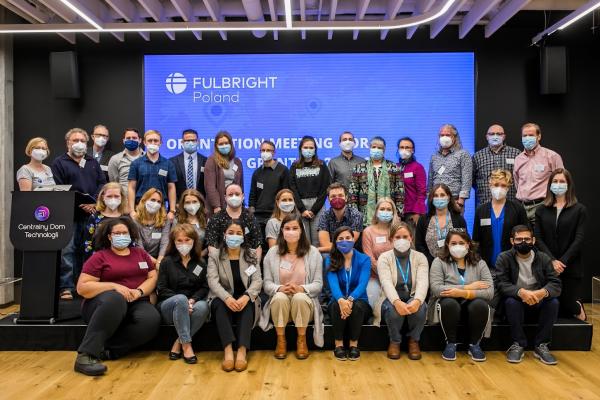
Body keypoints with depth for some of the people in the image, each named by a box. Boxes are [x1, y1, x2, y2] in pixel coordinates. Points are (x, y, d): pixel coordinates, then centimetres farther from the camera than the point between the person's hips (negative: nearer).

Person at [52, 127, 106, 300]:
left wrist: (94, 203, -6)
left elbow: (102, 184, 11)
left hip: (91, 213, 4)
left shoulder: (93, 163, 19)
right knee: (67, 250, -7)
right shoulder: (59, 163, 5)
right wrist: (80, 205, -13)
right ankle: (66, 287, -3)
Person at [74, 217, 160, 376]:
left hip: (135, 304, 3)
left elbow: (153, 277, 11)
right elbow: (82, 287, -6)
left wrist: (139, 291, -11)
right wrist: (114, 286, -18)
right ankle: (86, 355, -38)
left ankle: (108, 350, -22)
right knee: (114, 299, -41)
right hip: (104, 304, -3)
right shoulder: (99, 257, 3)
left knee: (151, 319, -32)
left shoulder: (141, 253, 17)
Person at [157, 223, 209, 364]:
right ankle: (186, 344, -30)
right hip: (169, 306, -2)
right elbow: (161, 289, -3)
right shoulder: (167, 262, 5)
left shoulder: (200, 263, 12)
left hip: (192, 305, 2)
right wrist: (183, 301, -17)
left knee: (203, 306, -34)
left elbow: (204, 287, 5)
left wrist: (193, 300, -17)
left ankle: (178, 343, -19)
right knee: (181, 298, -37)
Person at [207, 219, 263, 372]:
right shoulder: (214, 255, 2)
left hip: (245, 300, 0)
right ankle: (228, 350, -40)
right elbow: (213, 281, -12)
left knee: (248, 304, -32)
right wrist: (227, 298, -32)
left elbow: (257, 280, -6)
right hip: (223, 299, 0)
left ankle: (242, 351, -39)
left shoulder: (251, 255, 5)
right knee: (220, 304, -32)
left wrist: (246, 296, -28)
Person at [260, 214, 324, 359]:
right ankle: (281, 340, -14)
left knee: (300, 297, -35)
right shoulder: (272, 252, 2)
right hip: (279, 303, 1)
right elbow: (267, 284, 0)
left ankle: (302, 340, -14)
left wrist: (301, 289, -23)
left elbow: (318, 284, -3)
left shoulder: (313, 252, -1)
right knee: (280, 297, -34)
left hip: (304, 300, 0)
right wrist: (280, 288, -22)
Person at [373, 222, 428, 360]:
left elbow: (423, 282, -15)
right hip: (392, 300, -1)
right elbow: (386, 282, -19)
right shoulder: (384, 258, -2)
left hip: (413, 299, 1)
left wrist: (417, 300, -38)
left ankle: (414, 341, -3)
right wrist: (397, 302, -40)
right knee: (394, 309, -35)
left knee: (420, 307, -32)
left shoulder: (420, 257, 2)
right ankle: (395, 341, -4)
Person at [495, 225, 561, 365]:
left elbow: (555, 284, -12)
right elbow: (501, 284, -19)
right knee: (511, 301, -33)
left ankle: (541, 345, -14)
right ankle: (518, 344, -18)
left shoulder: (544, 258, -2)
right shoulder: (504, 258, -7)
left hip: (538, 304, 2)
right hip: (516, 304, -2)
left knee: (553, 302, -27)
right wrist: (520, 292, -39)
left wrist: (543, 292, -36)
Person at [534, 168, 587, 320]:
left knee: (568, 306, -2)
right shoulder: (541, 210, 8)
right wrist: (552, 261, -12)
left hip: (571, 268, -2)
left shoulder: (580, 210, 2)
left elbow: (579, 239, -6)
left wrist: (562, 262, -13)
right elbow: (538, 238, 1)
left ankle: (579, 310, 33)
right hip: (547, 267, 2)